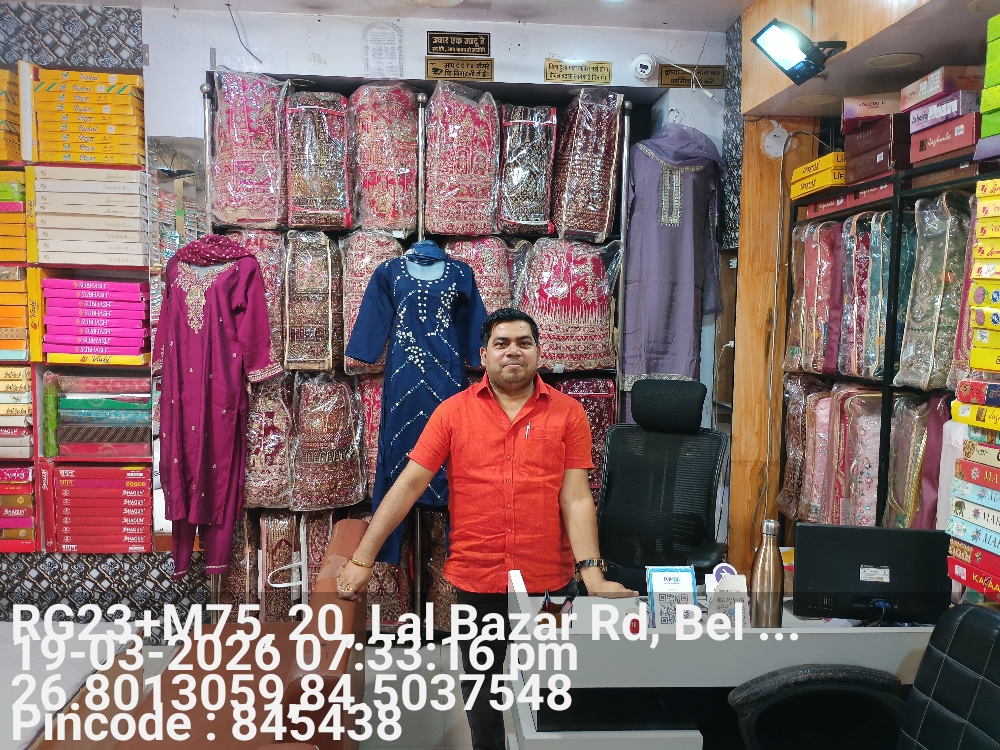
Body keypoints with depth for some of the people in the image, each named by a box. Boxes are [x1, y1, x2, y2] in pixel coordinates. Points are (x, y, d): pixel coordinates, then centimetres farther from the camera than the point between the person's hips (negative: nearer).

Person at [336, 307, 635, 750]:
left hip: (551, 581, 0)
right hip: (475, 581, 1)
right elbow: (408, 485, -5)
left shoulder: (568, 413, -3)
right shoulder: (453, 412, -3)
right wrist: (362, 559, -8)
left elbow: (576, 498, -7)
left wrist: (592, 573, -18)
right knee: (479, 688, 20)